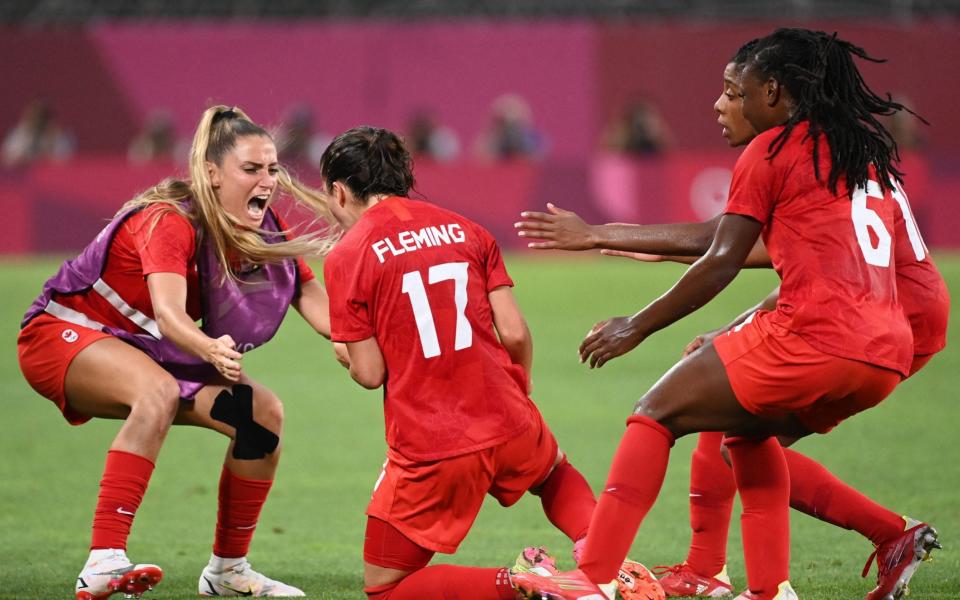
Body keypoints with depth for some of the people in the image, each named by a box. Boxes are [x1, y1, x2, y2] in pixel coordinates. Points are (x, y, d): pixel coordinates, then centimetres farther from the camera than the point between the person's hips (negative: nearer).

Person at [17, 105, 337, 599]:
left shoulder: (268, 234, -7)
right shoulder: (169, 222, -28)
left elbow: (319, 306, -12)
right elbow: (169, 313, -43)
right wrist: (210, 350, -64)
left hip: (144, 351, 8)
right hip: (61, 334, -8)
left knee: (262, 414, -4)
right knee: (160, 391, -37)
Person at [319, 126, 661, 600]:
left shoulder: (345, 258, -4)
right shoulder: (465, 230, 9)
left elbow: (369, 373, -7)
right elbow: (514, 333, 3)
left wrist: (349, 356, 17)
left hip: (429, 452, -4)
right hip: (508, 427, 5)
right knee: (557, 475, 38)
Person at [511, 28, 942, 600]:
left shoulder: (772, 150, 1)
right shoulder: (872, 150, 22)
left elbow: (722, 262, -3)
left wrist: (637, 327, 5)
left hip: (813, 338, -8)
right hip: (888, 355, 8)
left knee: (657, 415, 3)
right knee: (748, 428, 29)